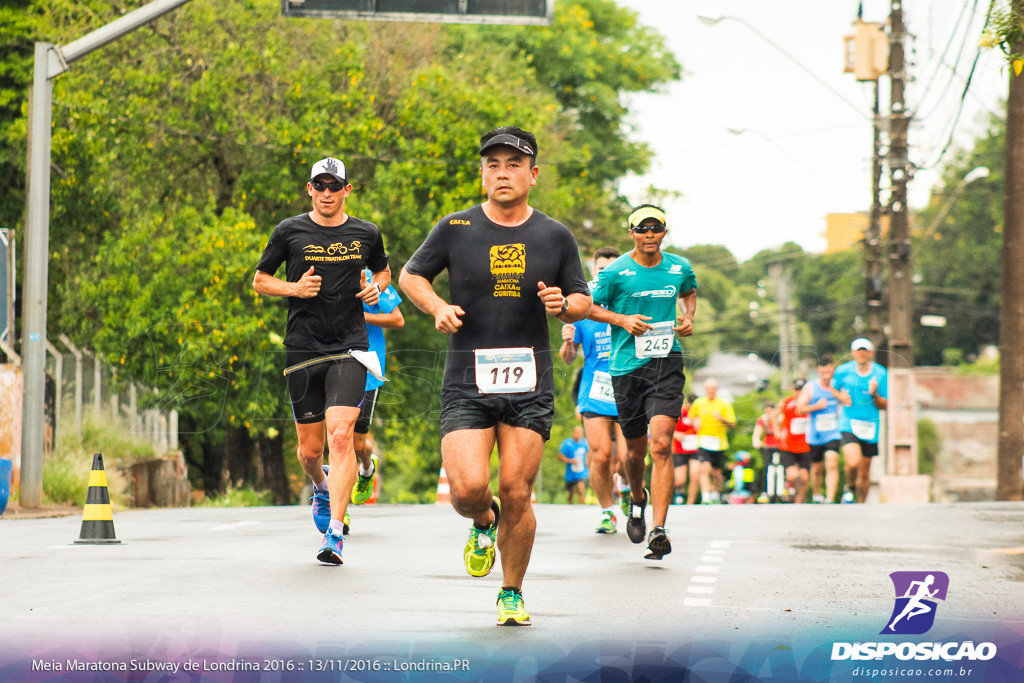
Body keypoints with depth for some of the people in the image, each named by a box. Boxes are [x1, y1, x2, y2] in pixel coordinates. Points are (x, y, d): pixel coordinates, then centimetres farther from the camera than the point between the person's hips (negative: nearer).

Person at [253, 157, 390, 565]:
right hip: (303, 347, 1)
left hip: (349, 348, -1)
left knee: (341, 435, -18)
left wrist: (376, 288, 2)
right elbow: (260, 281, 10)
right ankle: (321, 486, 43)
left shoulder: (366, 234, 6)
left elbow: (383, 271, 25)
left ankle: (335, 534, -16)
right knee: (311, 448, 6)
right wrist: (294, 288, -9)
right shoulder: (289, 232, 3)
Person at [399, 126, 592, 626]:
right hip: (466, 383, -1)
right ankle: (483, 521, 23)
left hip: (530, 384, 1)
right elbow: (411, 275, 14)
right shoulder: (455, 229, 2)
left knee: (516, 494, -4)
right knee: (468, 488, -15)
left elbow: (583, 302, 14)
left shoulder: (555, 237, 6)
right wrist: (437, 307, -5)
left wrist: (563, 304, -9)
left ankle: (512, 593, 17)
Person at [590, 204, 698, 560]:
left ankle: (659, 531, -18)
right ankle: (637, 498, 45)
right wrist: (622, 319, -10)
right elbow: (589, 306, 5)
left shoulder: (679, 268, 6)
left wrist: (688, 317, 9)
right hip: (627, 366, 0)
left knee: (661, 444, -16)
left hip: (667, 363, 0)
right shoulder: (615, 272, -3)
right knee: (635, 449, 10)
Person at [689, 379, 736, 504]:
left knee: (716, 473, 9)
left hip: (719, 443, 0)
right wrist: (696, 421, 0)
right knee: (705, 468, -19)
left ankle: (716, 494, 34)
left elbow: (732, 423, -2)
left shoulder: (724, 404, 0)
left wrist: (721, 418, -20)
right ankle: (705, 497, -22)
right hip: (703, 442, 0)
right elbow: (692, 416, 23)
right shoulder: (698, 403, 6)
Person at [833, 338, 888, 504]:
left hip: (870, 427, 2)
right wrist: (840, 397, -3)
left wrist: (874, 395, -17)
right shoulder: (843, 371, 1)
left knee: (864, 471, 7)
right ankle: (850, 488, 8)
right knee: (853, 462, -23)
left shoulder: (881, 374, 1)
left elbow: (885, 405, 3)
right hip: (849, 423, -2)